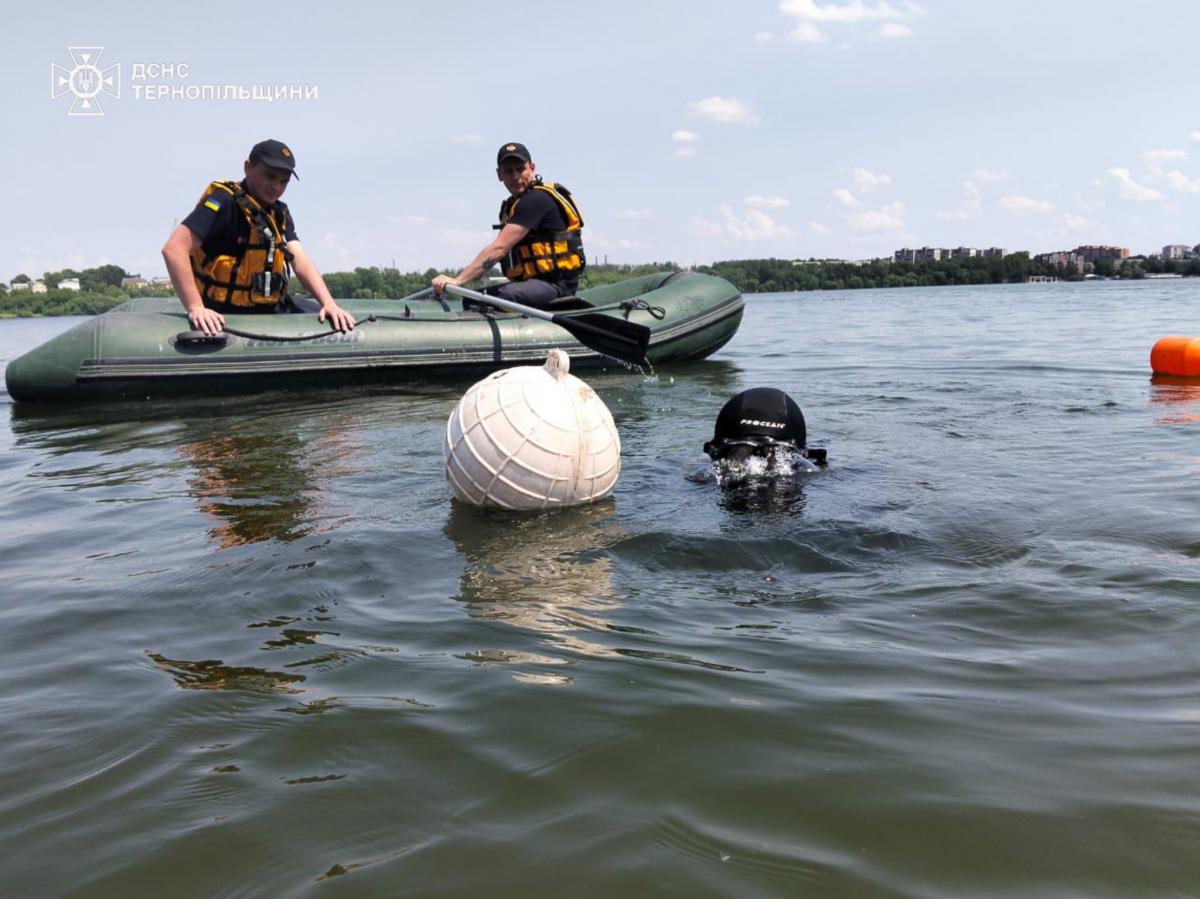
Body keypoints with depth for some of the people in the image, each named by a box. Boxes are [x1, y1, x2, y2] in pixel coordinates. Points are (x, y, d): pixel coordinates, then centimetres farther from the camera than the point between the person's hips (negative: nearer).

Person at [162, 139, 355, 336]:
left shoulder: (279, 214, 10)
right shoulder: (225, 202, -15)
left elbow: (301, 262, 1)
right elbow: (174, 249, -23)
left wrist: (329, 304, -16)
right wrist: (196, 308, -31)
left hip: (271, 315, 6)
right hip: (224, 318, -6)